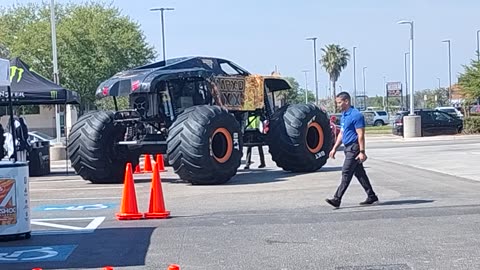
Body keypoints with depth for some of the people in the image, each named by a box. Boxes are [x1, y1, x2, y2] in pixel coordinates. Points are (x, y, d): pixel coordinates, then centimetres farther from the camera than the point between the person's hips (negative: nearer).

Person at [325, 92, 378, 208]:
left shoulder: (356, 115, -15)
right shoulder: (344, 115, 15)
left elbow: (361, 135, -19)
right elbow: (341, 134, 21)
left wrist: (362, 152, -22)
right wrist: (334, 148, 18)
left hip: (354, 148, -10)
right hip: (348, 148, 10)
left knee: (346, 173, -10)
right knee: (359, 173, 12)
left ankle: (337, 199, -11)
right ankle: (371, 196, 19)